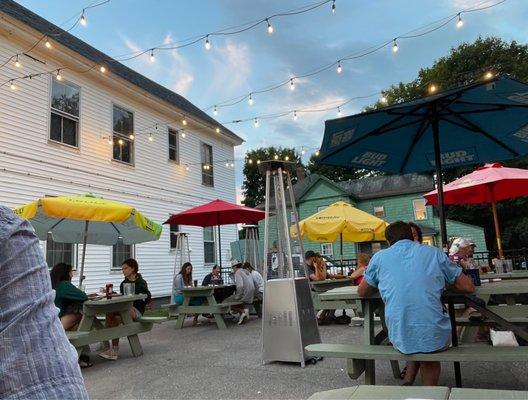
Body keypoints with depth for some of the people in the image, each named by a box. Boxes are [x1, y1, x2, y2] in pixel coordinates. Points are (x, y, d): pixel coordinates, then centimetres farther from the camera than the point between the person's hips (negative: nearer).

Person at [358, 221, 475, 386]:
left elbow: (362, 292, 16)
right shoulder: (434, 252, 6)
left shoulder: (380, 257, 5)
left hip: (400, 340, 1)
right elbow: (468, 287, 10)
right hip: (436, 338, 0)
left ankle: (409, 379, 20)